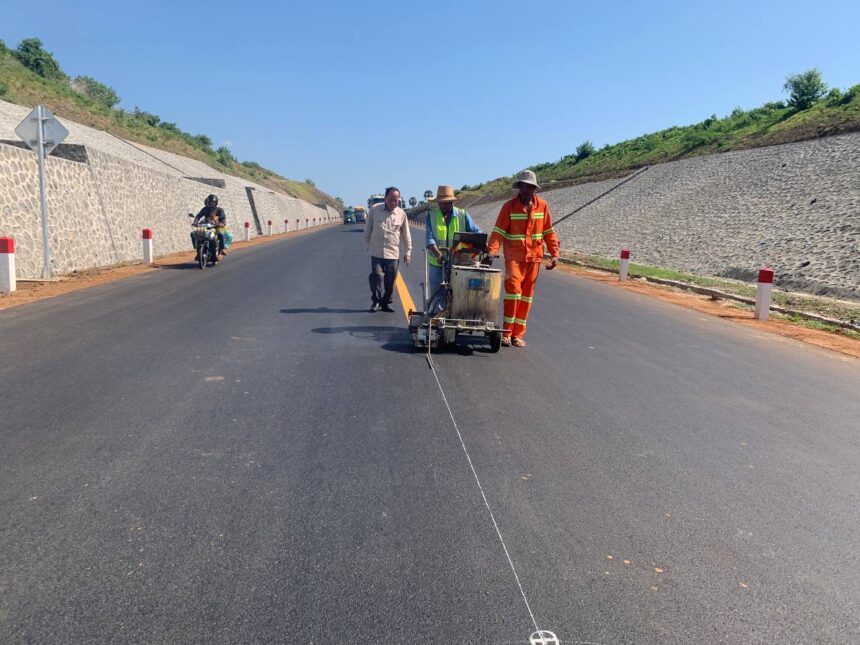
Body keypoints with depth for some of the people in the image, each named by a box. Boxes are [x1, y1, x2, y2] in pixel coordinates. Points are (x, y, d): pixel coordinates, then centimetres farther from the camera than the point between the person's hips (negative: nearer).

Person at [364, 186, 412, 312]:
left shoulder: (401, 213, 2)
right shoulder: (374, 210, -1)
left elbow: (406, 235, 8)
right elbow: (367, 229, 10)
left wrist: (408, 252, 7)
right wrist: (368, 245, 12)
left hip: (393, 253, 1)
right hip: (376, 252, -1)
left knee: (390, 280, 4)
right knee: (377, 276, -7)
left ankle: (386, 303, 18)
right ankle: (376, 301, 8)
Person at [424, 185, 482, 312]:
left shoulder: (462, 215, 5)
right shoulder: (431, 215, 4)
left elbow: (476, 232, -4)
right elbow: (429, 238, -8)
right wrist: (438, 254, -25)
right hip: (436, 264, 1)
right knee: (437, 298, 7)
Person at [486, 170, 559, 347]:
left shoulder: (542, 206, 5)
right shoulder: (509, 206, -3)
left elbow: (548, 232, 10)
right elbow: (499, 231, -9)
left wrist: (554, 253, 4)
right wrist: (491, 250, -24)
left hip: (534, 258, 3)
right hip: (513, 257, -3)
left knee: (526, 295, 7)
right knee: (513, 289, -14)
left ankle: (518, 334, 15)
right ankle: (507, 332, -4)